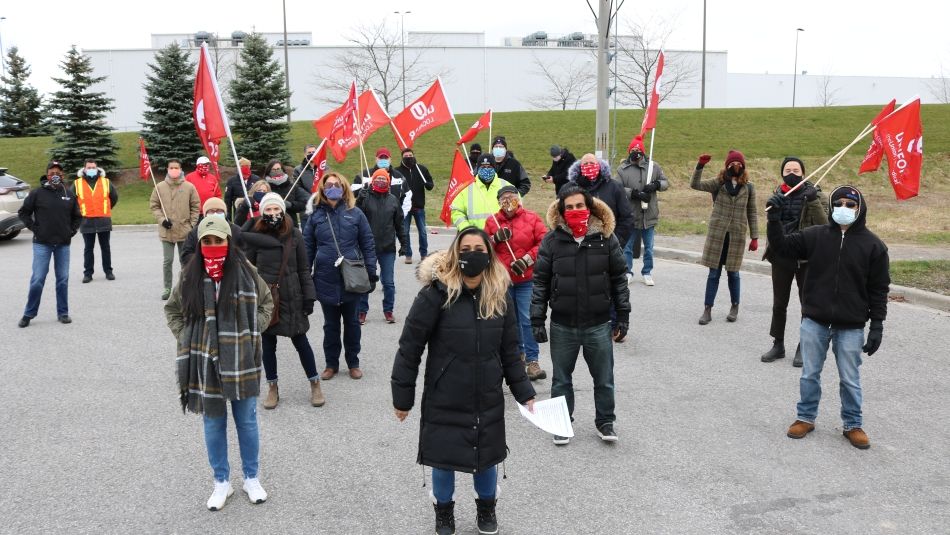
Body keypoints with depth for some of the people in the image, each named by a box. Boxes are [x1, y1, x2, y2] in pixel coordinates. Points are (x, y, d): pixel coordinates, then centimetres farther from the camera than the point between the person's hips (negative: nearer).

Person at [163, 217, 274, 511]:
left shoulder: (245, 271, -6)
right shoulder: (190, 275, -3)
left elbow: (267, 302, 8)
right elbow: (172, 309, 13)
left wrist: (252, 331, -2)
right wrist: (185, 337, 1)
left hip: (241, 361, -1)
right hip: (205, 362, 1)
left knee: (247, 421, 10)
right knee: (213, 423, 11)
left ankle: (252, 479, 27)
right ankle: (221, 482, 26)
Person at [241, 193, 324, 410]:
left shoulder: (294, 235, -1)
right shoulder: (255, 237, -3)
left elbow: (303, 269, 2)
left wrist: (308, 297, -1)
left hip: (291, 298, 0)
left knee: (300, 341, 6)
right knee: (268, 343, 10)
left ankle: (315, 385, 20)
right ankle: (272, 388, 24)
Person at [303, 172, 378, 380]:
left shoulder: (355, 213, -1)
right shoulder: (316, 215, 1)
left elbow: (368, 245, 1)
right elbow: (308, 248, 5)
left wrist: (371, 273, -3)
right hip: (326, 279, 1)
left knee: (351, 322, 12)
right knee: (330, 324, 12)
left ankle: (353, 363, 26)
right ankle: (331, 363, 25)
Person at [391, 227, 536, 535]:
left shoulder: (499, 296, -2)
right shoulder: (437, 293, -16)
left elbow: (509, 352, 7)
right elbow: (409, 347, -12)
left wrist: (524, 393, 6)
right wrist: (402, 396, -9)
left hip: (488, 400, 3)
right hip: (444, 400, -3)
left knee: (487, 456, 16)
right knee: (443, 459, 12)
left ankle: (486, 508, 44)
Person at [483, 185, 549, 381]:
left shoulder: (532, 218, -1)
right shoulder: (492, 222, 7)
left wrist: (526, 260, -14)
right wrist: (495, 239, -10)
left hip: (526, 278, -3)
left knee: (527, 319, -7)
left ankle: (532, 361, -2)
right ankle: (518, 352, 30)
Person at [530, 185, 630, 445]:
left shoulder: (606, 238, -3)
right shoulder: (552, 240, -5)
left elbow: (619, 279, 3)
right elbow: (540, 281, -1)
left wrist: (622, 316, 2)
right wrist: (537, 320, -3)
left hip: (599, 325, 0)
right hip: (562, 326, 0)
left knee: (604, 378, 12)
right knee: (561, 379, 14)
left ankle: (605, 422, 31)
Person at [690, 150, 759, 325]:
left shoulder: (748, 187, 3)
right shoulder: (718, 183, 0)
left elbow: (752, 213, 6)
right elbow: (695, 184, -12)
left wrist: (754, 237, 3)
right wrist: (700, 166, -25)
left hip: (737, 236, 0)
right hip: (717, 234, 0)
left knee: (733, 272, 9)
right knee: (714, 273, 3)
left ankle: (735, 307, 26)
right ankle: (707, 310, 8)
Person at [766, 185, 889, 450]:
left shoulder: (873, 245, -4)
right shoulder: (815, 235, -1)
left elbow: (879, 289, -1)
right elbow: (783, 245, -1)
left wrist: (877, 326, -4)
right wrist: (774, 218, -16)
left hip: (851, 327, -1)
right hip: (814, 322, 1)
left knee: (850, 379, 10)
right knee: (810, 374, 12)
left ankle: (853, 425, 27)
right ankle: (806, 418, 29)